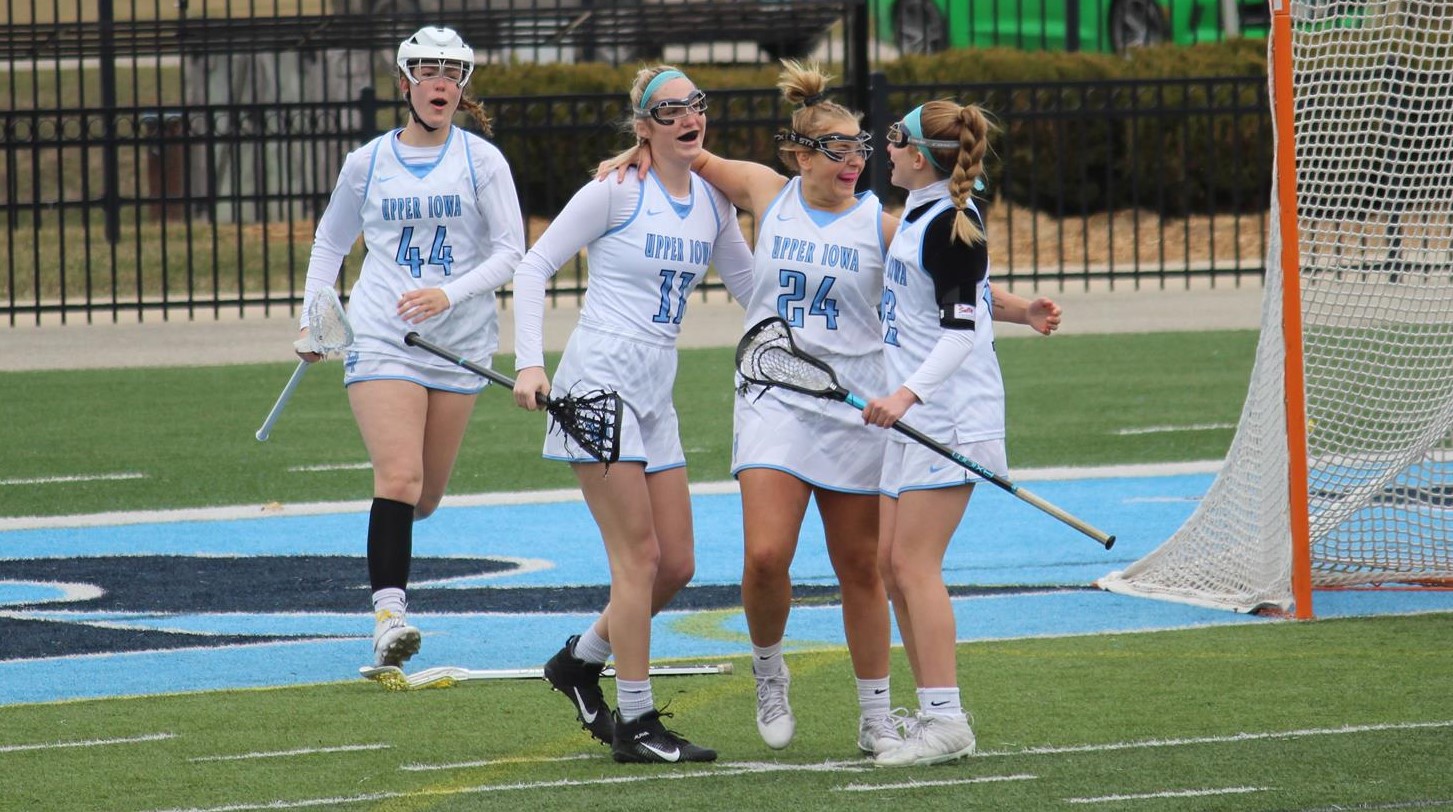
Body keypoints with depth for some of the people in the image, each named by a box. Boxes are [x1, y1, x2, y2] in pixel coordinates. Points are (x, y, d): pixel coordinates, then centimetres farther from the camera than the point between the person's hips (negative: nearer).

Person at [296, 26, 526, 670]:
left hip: (457, 343, 1)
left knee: (426, 495, 8)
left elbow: (510, 250, -2)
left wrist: (450, 294, -18)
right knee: (399, 477, -19)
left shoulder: (481, 160, 2)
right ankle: (389, 612, -23)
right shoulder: (366, 164, 5)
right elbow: (330, 241, 19)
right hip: (380, 341, -1)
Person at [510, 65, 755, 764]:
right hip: (600, 382, -7)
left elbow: (750, 284, 22)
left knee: (676, 564, 7)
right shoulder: (617, 192, -8)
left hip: (655, 392, 7)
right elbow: (534, 266, -6)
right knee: (638, 555, -9)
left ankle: (579, 661, 28)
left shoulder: (713, 202, 10)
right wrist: (529, 363, -14)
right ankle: (635, 722, -3)